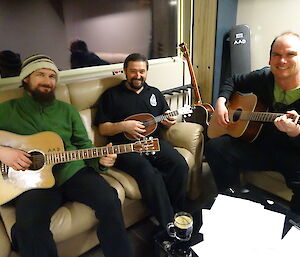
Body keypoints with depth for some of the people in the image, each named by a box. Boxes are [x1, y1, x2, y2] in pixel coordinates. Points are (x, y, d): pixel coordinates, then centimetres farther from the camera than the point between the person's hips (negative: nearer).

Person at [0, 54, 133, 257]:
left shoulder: (67, 110, 16)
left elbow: (85, 145, 14)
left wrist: (100, 160, -5)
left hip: (73, 171, 2)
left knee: (109, 200, -22)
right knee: (29, 223, -33)